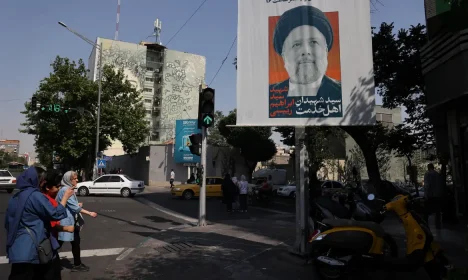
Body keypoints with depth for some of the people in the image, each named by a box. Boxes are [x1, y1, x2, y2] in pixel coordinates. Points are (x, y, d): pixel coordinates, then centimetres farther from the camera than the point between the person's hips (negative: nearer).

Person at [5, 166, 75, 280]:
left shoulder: (16, 197, 11)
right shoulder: (35, 196, -16)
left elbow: (8, 222, 20)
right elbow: (55, 214, -17)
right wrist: (65, 196, -7)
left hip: (18, 247, 8)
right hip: (30, 248, -8)